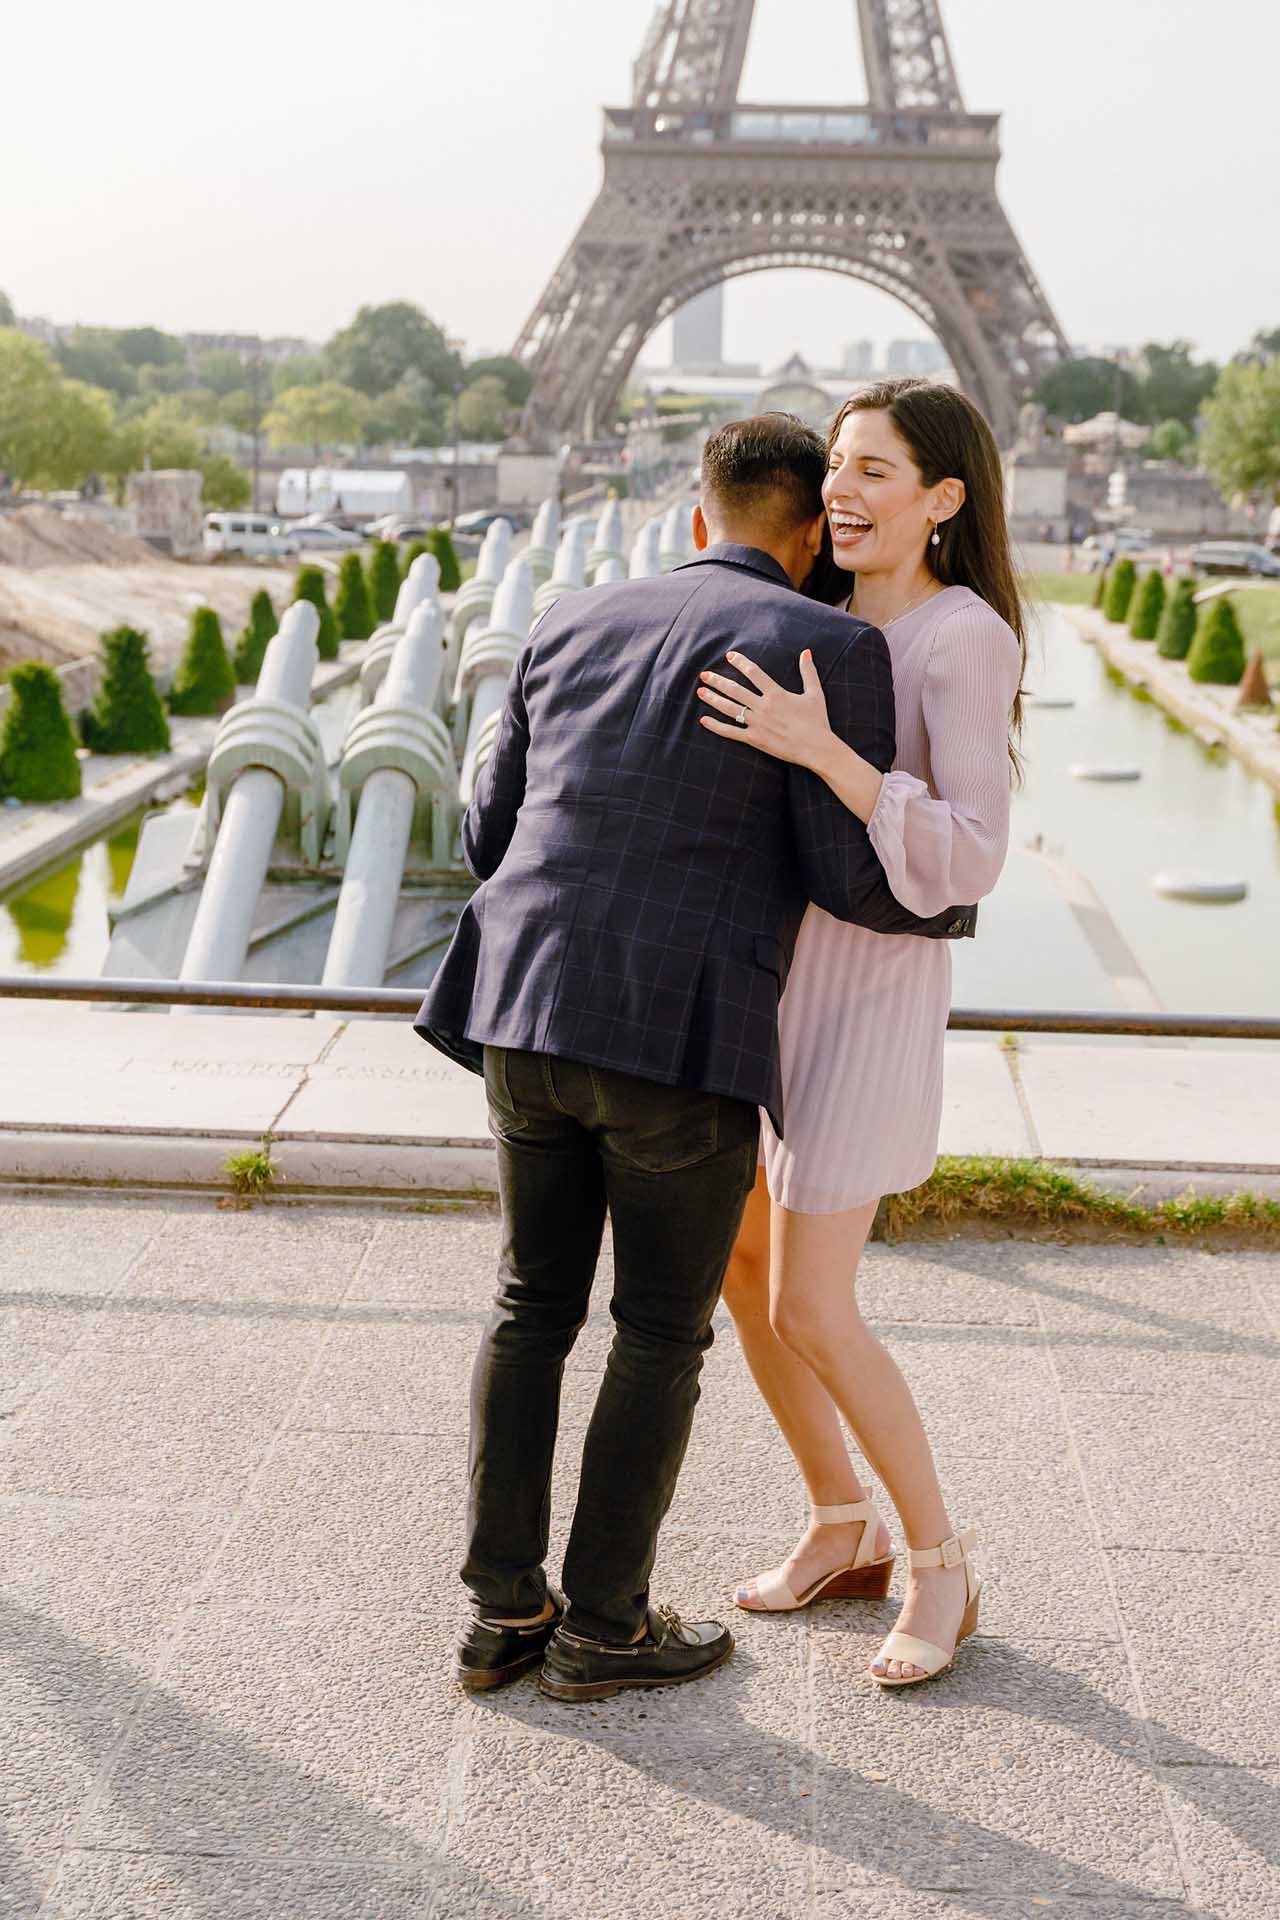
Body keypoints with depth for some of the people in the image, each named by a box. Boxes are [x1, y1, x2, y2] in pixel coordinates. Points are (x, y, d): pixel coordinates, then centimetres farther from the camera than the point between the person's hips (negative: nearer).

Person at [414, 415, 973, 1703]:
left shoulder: (572, 627, 14)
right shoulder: (830, 652, -3)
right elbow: (854, 879, -6)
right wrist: (949, 905, 16)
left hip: (528, 1017, 5)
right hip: (682, 1041, -5)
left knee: (535, 1307, 18)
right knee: (664, 1332, 11)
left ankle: (504, 1612, 23)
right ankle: (603, 1624, 21)